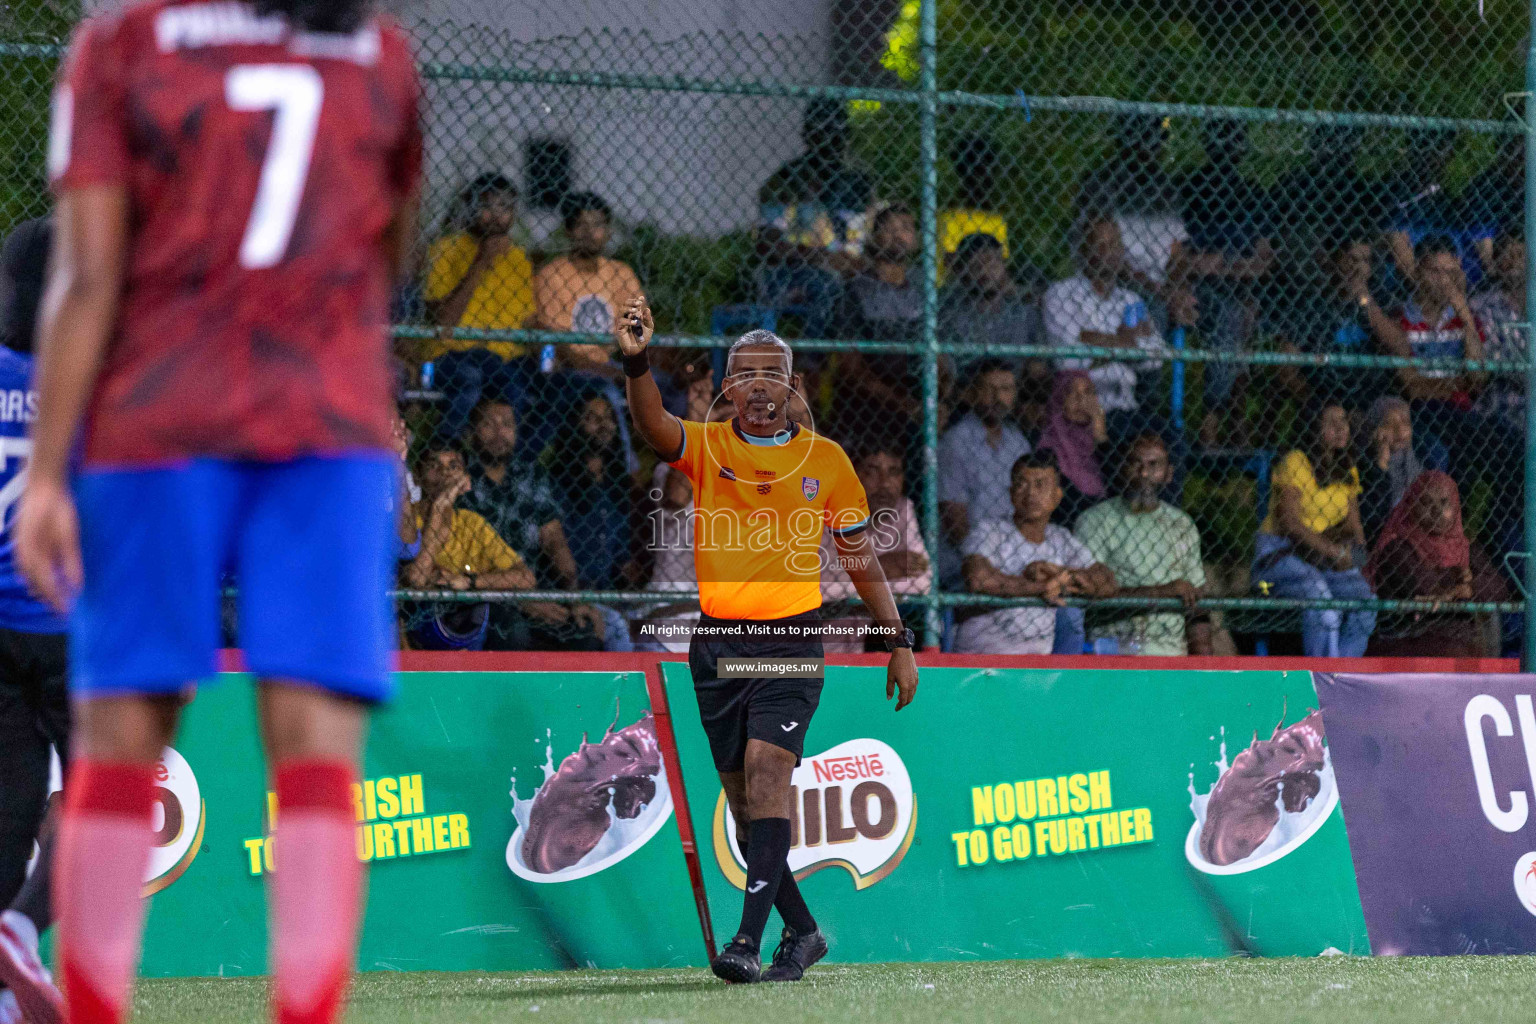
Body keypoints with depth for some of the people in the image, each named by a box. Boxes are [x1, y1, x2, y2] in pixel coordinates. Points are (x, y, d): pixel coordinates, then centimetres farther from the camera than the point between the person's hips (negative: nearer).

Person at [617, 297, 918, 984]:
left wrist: (898, 642, 9)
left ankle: (748, 941, -28)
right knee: (743, 799, 7)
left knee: (768, 773, -20)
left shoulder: (825, 459, 4)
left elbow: (861, 558, 11)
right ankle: (801, 932, 23)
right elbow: (653, 426, -19)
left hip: (791, 644, -3)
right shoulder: (705, 446, 3)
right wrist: (637, 361, -38)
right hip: (717, 641, 3)